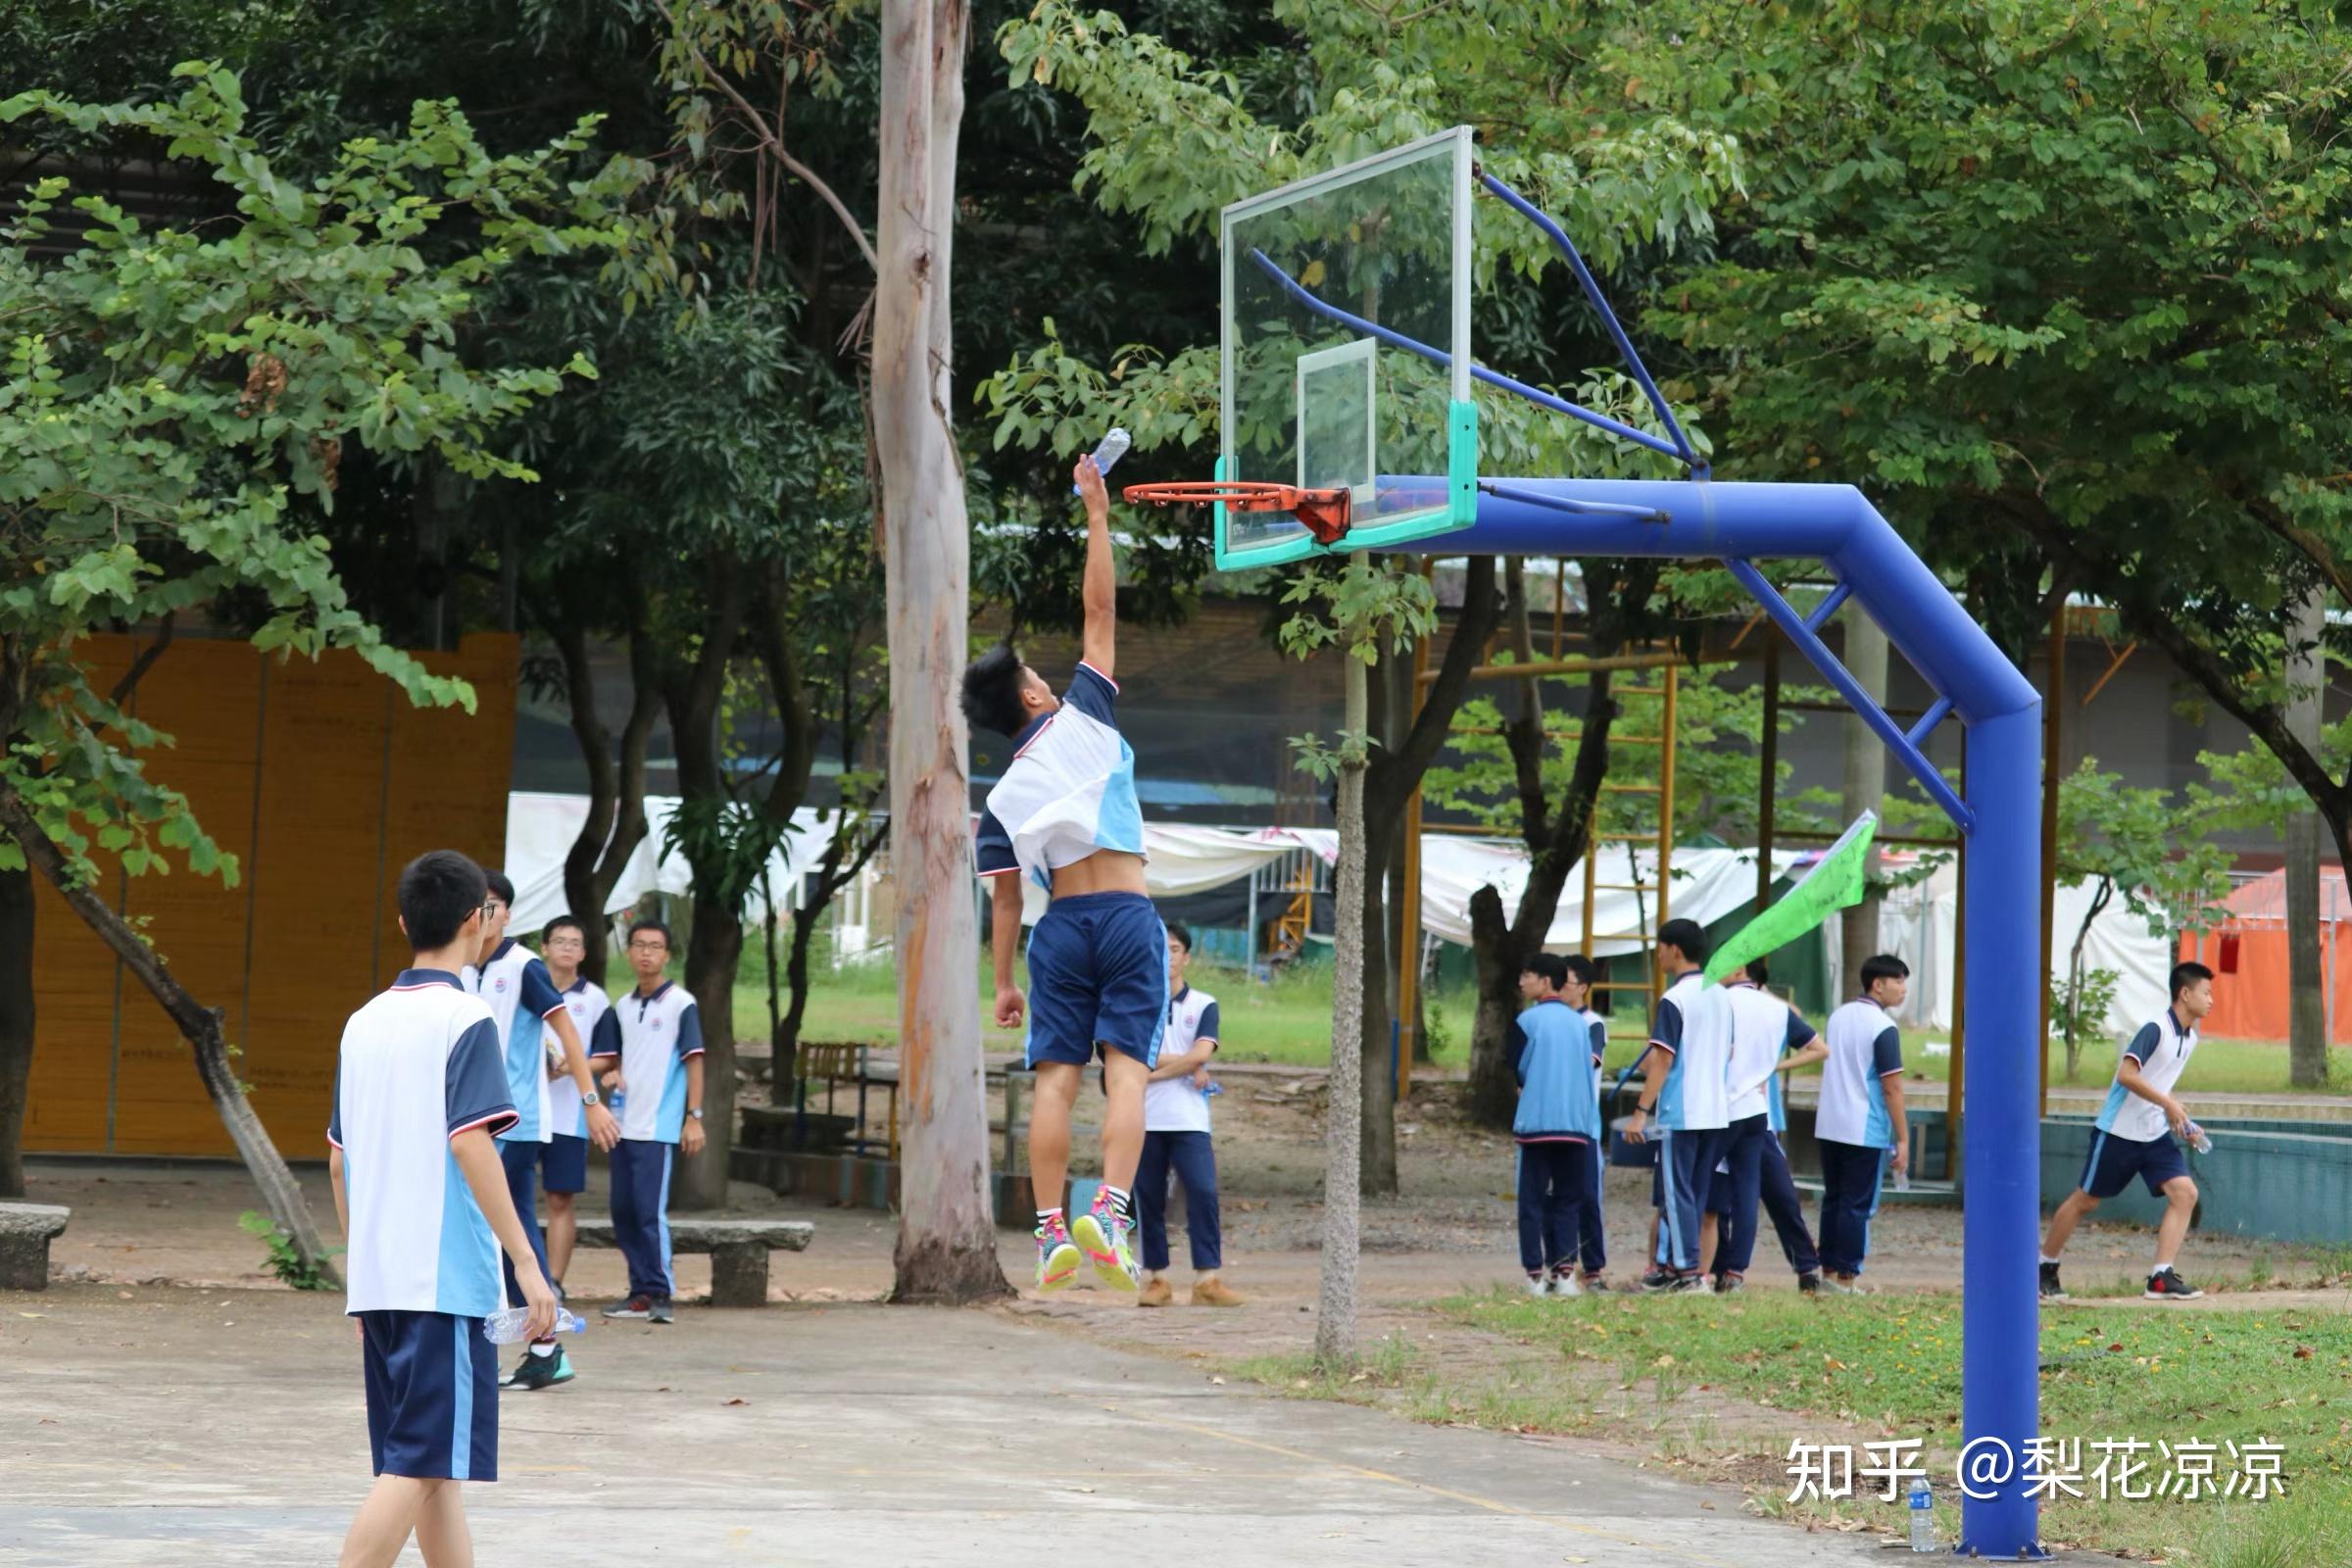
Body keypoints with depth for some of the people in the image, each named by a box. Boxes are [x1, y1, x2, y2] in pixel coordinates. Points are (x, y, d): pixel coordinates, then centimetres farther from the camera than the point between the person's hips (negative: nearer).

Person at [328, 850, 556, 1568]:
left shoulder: (364, 1023, 12)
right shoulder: (465, 1021, -9)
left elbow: (339, 1159, 16)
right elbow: (471, 1144, -18)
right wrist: (526, 1260, -17)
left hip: (377, 1281, 8)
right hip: (445, 1280, -8)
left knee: (436, 1462, 13)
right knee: (419, 1463, -8)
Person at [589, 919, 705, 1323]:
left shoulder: (680, 1004, -4)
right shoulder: (622, 1007, 13)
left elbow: (694, 1061, -5)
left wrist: (694, 1117, -11)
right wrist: (611, 1074, -3)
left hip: (658, 1127, -7)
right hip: (624, 1123, 7)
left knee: (650, 1210, -11)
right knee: (623, 1210, 7)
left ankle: (660, 1294, -5)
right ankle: (641, 1292, 13)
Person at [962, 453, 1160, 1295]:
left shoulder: (1002, 797, 9)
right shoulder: (1082, 718, 2)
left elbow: (1005, 898, 8)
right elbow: (1101, 611, 5)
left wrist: (1004, 981, 15)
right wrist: (1097, 516, 12)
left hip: (1060, 928, 3)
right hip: (1126, 916, -3)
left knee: (1055, 1078, 2)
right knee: (1126, 1069, -8)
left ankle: (1052, 1234, -5)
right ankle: (1109, 1212, -24)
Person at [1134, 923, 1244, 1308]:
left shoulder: (1203, 1006, 7)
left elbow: (1200, 1054, -8)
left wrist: (1153, 1070, -7)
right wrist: (1185, 1066, -10)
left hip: (1189, 1120, -1)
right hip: (1144, 1119, 1)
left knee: (1203, 1192, -12)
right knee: (1149, 1200, 2)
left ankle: (1206, 1279, -11)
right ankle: (1157, 1279, 10)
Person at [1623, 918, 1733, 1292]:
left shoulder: (1674, 999, -12)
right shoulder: (1720, 995, 11)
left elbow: (1663, 1060, -16)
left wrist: (1641, 1112, -15)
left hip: (1681, 1113, -8)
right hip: (1717, 1112, 8)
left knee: (1676, 1193, -2)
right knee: (1692, 1194, 12)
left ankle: (1689, 1271, -4)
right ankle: (1670, 1264, 15)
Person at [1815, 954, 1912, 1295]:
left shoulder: (1838, 1017, 10)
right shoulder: (1883, 1027, -13)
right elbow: (1892, 1087, -15)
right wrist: (1903, 1139, -11)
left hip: (1828, 1127, 7)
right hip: (1866, 1132, -7)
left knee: (1833, 1199, 14)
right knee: (1857, 1205, -1)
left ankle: (1828, 1269, 17)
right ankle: (1847, 1277, 0)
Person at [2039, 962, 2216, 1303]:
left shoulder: (2189, 1038, 9)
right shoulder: (2155, 1029, -18)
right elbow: (2126, 1074, -28)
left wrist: (2178, 1117, 12)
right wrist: (2168, 1103, -27)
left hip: (2155, 1134, 7)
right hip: (2119, 1130, -7)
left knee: (2184, 1193, -10)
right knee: (2086, 1199, 4)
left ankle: (2161, 1278, -11)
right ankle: (2045, 1267, 20)